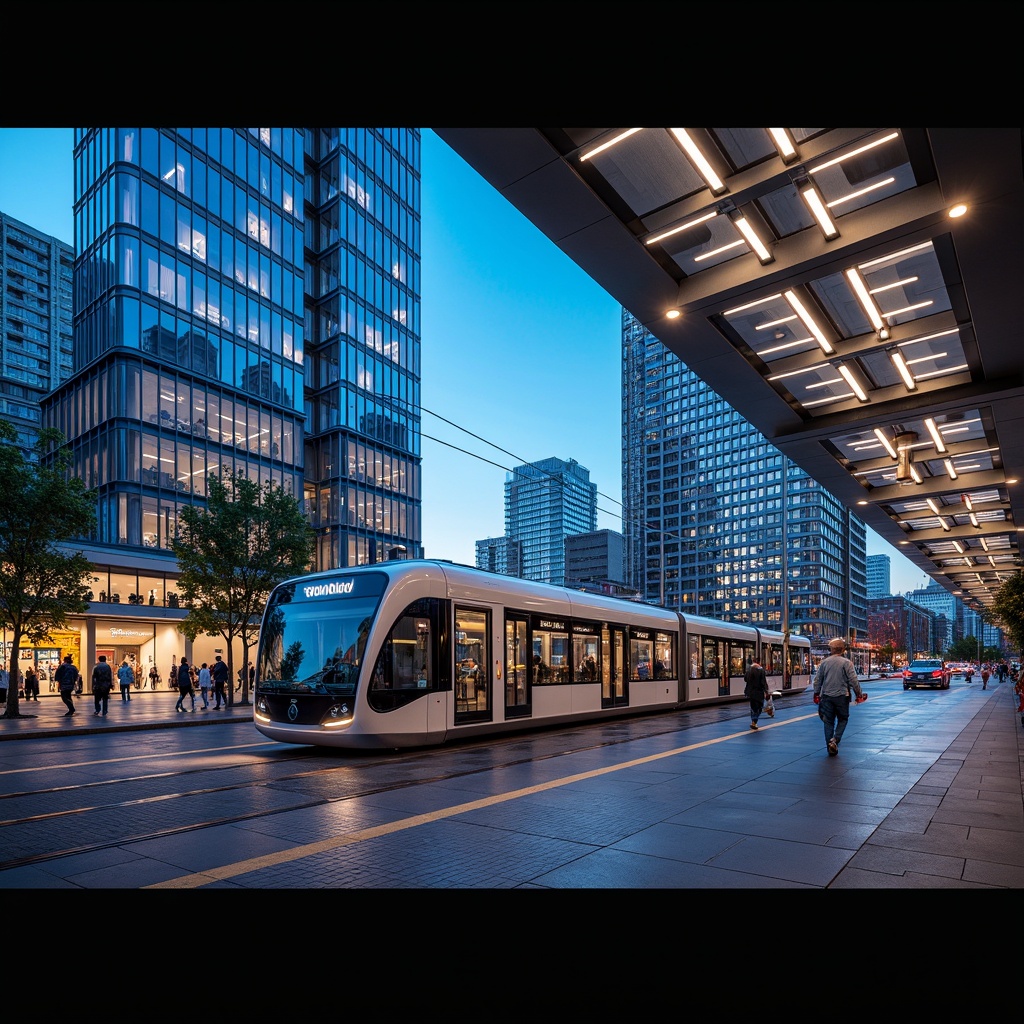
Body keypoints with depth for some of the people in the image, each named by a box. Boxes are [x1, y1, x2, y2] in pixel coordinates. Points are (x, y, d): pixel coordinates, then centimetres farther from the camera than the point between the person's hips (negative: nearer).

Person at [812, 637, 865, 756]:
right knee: (843, 719, 14)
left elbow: (817, 680, 6)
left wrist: (816, 694, 16)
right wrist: (859, 694, 3)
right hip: (841, 696, -2)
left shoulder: (824, 662, 3)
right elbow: (853, 680, -9)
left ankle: (831, 748, 8)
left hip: (827, 696, 2)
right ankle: (835, 740, -6)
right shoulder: (846, 662, -8)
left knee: (829, 722, 9)